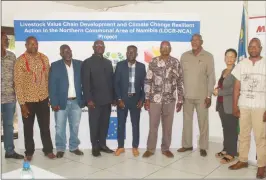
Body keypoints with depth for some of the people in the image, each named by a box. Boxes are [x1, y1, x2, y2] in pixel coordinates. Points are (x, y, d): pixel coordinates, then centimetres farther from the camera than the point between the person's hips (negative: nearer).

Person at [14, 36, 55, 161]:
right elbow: (18, 83, -10)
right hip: (28, 100, -2)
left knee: (45, 126, 12)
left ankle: (48, 150, 27)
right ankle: (29, 152, 29)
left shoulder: (44, 58, 2)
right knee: (28, 128, 12)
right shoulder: (20, 61, -10)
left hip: (43, 99, 3)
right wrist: (22, 103, -13)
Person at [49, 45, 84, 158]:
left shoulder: (79, 64, 4)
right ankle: (60, 149, 21)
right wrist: (54, 103, -12)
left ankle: (74, 147, 27)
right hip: (61, 102, -2)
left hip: (76, 101, 2)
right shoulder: (55, 66, -3)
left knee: (75, 126, 12)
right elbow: (52, 85, -5)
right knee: (60, 127, 6)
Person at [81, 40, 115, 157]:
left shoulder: (108, 63, 15)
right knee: (94, 124, 3)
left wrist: (113, 97, 8)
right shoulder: (87, 62, -2)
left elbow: (111, 80, 14)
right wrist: (88, 99, -16)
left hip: (107, 99, 5)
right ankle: (95, 147, 15)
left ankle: (102, 144, 22)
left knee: (105, 123, 10)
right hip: (95, 100, -5)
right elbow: (85, 82, -9)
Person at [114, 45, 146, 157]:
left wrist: (142, 99, -5)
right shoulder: (120, 65, -1)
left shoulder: (141, 66, 2)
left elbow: (144, 84, 3)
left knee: (135, 124, 8)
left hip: (136, 99, 1)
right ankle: (120, 147, 21)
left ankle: (135, 147, 21)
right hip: (122, 99, 0)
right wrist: (119, 99, -10)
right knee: (121, 124, 7)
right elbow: (116, 83, -3)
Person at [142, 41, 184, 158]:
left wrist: (180, 100, 2)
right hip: (155, 99, -1)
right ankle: (150, 149, 19)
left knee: (168, 126, 10)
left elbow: (180, 82, 4)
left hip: (170, 100, 1)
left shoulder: (176, 63, 3)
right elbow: (148, 81, -1)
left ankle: (166, 148, 24)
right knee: (153, 125, 6)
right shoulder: (153, 62, 0)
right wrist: (147, 99, -5)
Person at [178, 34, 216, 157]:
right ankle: (187, 144, 24)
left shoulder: (208, 56, -3)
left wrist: (209, 96, -9)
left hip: (202, 96, -3)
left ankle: (203, 147, 18)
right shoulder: (184, 56, 5)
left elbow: (211, 77, -4)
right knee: (186, 121, 11)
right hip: (187, 95, 3)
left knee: (203, 122, 5)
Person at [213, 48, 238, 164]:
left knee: (231, 129, 0)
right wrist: (217, 90, 3)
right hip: (221, 104, 8)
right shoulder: (224, 71, 15)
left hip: (231, 106, -8)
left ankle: (231, 154, 8)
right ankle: (226, 149, 26)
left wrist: (219, 92, -14)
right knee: (225, 128, 15)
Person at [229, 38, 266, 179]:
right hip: (243, 106, 3)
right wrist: (234, 106, 1)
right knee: (243, 135, 12)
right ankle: (243, 160, 26)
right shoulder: (241, 64, 5)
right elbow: (237, 87, 6)